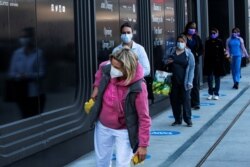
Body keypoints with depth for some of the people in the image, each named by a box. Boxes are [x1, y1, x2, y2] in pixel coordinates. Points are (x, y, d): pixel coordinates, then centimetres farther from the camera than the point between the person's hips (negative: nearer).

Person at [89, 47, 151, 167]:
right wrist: (97, 87, 5)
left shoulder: (138, 88, -32)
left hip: (124, 131, -5)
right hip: (103, 126, 5)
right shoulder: (106, 70, -19)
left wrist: (143, 145, -23)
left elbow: (144, 118, -25)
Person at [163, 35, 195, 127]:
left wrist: (190, 81, -11)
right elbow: (164, 60, 19)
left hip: (184, 82, -3)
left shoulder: (189, 54, -1)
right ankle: (177, 119, 19)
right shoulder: (171, 51, 8)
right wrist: (167, 61, -6)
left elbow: (191, 68, -3)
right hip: (173, 81, 3)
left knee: (186, 99, -2)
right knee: (174, 99, 7)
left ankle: (188, 119, 9)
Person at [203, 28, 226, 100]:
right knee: (210, 78, 4)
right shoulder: (207, 42, 5)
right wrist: (205, 63, 2)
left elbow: (222, 54, -2)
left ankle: (216, 94, 11)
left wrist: (222, 63, -7)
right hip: (209, 63, 2)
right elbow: (206, 53, 6)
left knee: (217, 78, 4)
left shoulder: (220, 42, -1)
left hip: (217, 63, -2)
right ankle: (210, 93, 15)